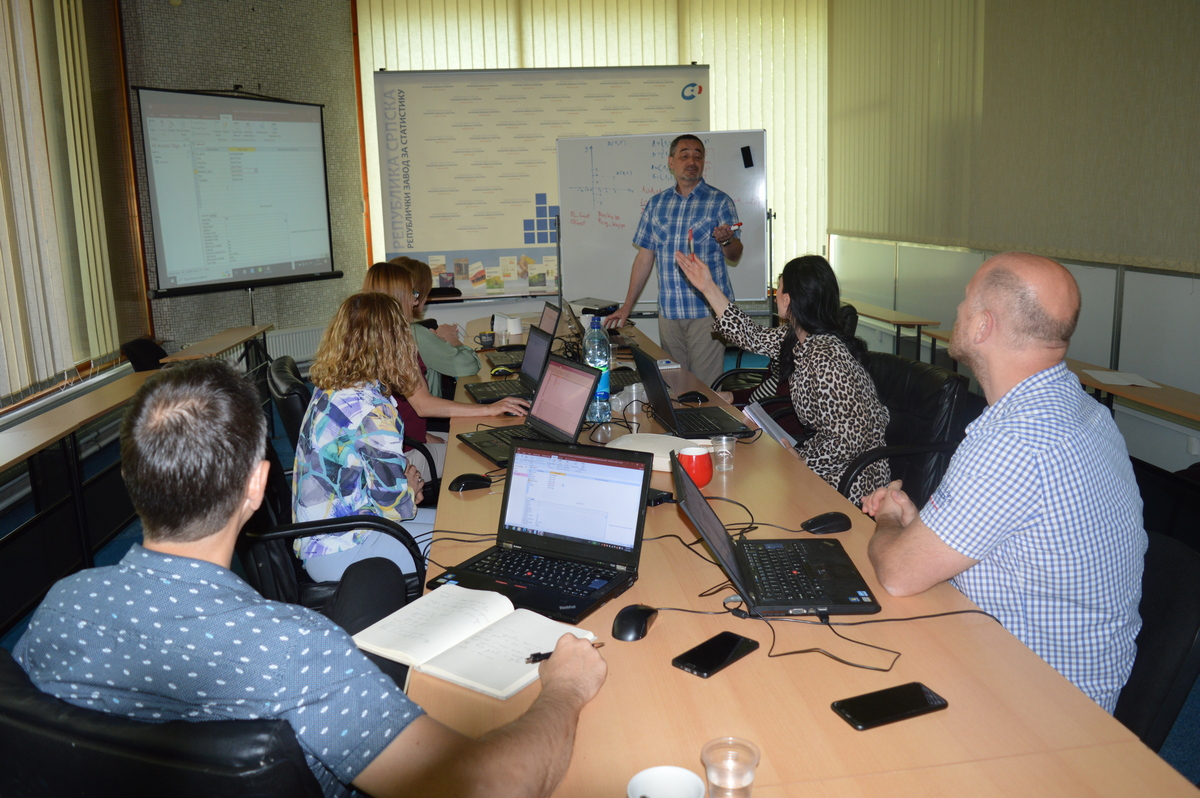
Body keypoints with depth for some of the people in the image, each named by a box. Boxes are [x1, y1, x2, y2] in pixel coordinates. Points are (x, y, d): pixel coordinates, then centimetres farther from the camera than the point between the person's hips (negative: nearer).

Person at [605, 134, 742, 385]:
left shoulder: (720, 202, 1)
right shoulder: (656, 204, 11)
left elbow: (735, 256, -2)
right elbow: (645, 256, 13)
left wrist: (726, 240, -26)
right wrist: (627, 306, 10)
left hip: (708, 310, -3)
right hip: (669, 311, 3)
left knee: (705, 386, -4)